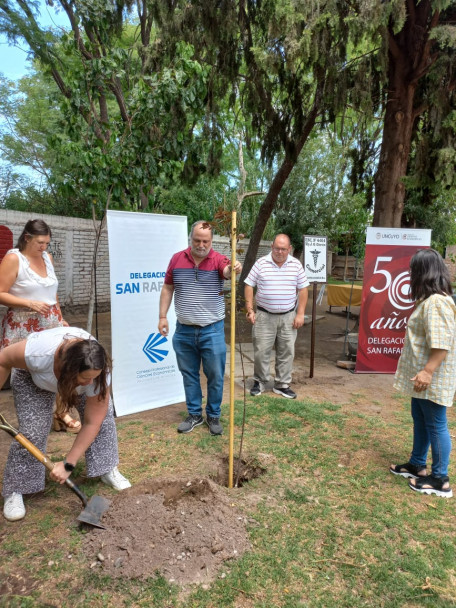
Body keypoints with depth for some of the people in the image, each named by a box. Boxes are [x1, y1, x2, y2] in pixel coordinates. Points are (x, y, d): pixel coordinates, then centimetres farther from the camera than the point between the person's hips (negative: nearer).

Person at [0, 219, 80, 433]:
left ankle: (60, 413, 15)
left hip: (51, 324, 6)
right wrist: (30, 303, -21)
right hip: (24, 326, -5)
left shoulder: (47, 257, 10)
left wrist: (60, 318, 15)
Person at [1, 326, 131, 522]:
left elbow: (92, 423, -28)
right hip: (33, 375, -1)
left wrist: (68, 465, -26)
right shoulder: (38, 351, -45)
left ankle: (108, 470, 7)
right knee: (32, 430, -14)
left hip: (77, 371, 2)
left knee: (102, 415, -12)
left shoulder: (98, 374, -38)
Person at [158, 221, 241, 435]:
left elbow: (227, 270, -30)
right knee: (189, 375, 13)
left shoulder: (218, 259, -7)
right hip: (184, 330, 3)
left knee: (215, 376, 7)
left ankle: (213, 416, 25)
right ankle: (194, 414, 29)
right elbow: (167, 289, 8)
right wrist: (162, 316, 3)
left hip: (212, 330, -2)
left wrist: (233, 269, -54)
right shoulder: (177, 259, 2)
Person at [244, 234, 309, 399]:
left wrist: (300, 314, 0)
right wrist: (250, 310, -7)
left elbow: (303, 289, 5)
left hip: (288, 317, 2)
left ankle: (282, 385, 21)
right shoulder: (261, 263, -3)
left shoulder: (296, 265, 3)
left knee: (286, 352, 7)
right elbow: (249, 286, -1)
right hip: (264, 315, -2)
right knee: (261, 351, 3)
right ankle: (259, 382, 22)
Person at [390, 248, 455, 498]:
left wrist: (428, 371, -27)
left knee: (435, 425, 2)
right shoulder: (429, 299, 11)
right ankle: (417, 465, 34)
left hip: (432, 377, -11)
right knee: (420, 420, 19)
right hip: (422, 374, 11)